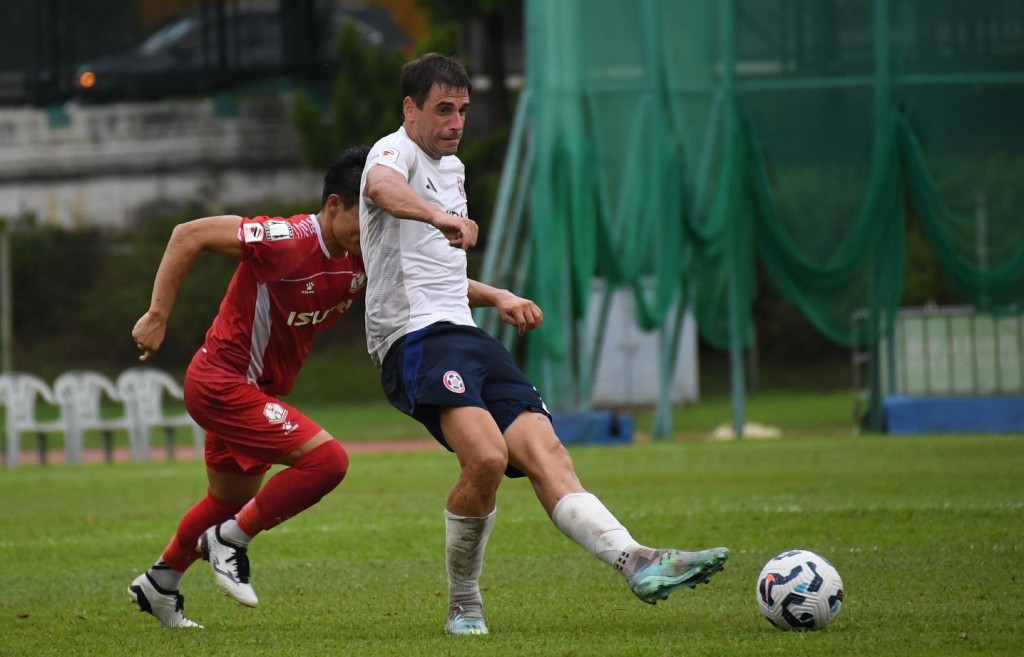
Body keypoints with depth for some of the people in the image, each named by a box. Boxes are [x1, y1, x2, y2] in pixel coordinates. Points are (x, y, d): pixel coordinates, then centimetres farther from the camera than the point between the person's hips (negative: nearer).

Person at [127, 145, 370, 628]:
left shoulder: (363, 259, -5)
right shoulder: (288, 243, -27)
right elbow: (189, 235, -22)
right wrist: (157, 316, -22)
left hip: (256, 389, 9)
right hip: (223, 383, -9)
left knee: (231, 501, 26)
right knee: (328, 459, -21)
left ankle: (158, 585, 47)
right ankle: (230, 541, -4)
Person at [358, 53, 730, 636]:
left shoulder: (452, 168, 26)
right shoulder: (397, 152, -3)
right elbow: (382, 190, -31)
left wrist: (498, 298, 22)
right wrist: (442, 216, -51)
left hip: (465, 335, 8)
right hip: (415, 338, -8)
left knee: (544, 451, -12)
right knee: (487, 457, -27)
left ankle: (637, 563, -29)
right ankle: (464, 604, -9)